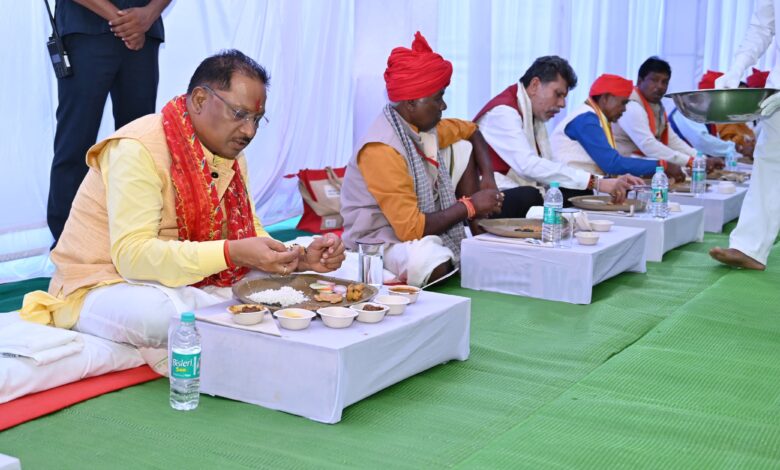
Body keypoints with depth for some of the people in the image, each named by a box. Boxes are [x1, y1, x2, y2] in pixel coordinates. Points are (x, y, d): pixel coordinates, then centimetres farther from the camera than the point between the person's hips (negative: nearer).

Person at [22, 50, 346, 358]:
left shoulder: (230, 154, 6)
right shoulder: (139, 149, -20)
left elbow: (249, 236, 8)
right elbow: (131, 254, -28)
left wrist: (300, 259, -13)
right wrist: (231, 253, -36)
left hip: (181, 285, 7)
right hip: (103, 288, -7)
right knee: (158, 311, -39)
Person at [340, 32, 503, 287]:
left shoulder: (423, 126, -2)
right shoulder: (381, 149, -28)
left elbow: (471, 131, 20)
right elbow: (410, 228, -31)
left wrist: (488, 178, 1)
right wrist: (470, 206, -18)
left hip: (417, 221, 10)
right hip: (380, 243, -9)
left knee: (463, 148, 8)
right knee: (434, 262, -42)